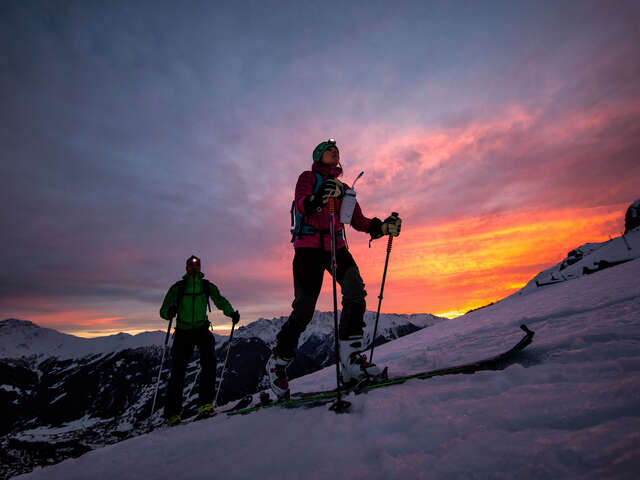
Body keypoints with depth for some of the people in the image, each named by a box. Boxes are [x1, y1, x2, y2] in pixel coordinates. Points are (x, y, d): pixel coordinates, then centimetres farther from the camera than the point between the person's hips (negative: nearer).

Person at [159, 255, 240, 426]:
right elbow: (163, 311, 0)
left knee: (209, 362, -17)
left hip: (202, 329, 1)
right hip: (183, 331, -1)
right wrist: (170, 312, -25)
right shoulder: (177, 288, -1)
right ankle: (172, 412, 9)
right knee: (179, 369, -2)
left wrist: (231, 312, -19)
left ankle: (205, 404, -9)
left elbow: (220, 301, 1)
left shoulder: (207, 286, 4)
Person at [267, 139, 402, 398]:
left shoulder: (343, 188, 24)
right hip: (309, 245, -5)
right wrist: (317, 198, -33)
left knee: (356, 291, -19)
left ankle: (351, 357, -15)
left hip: (336, 247, 5)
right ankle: (277, 362, 9)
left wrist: (382, 226, -1)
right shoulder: (308, 177, 9)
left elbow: (358, 221, 17)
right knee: (304, 308, -10)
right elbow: (299, 205, -11)